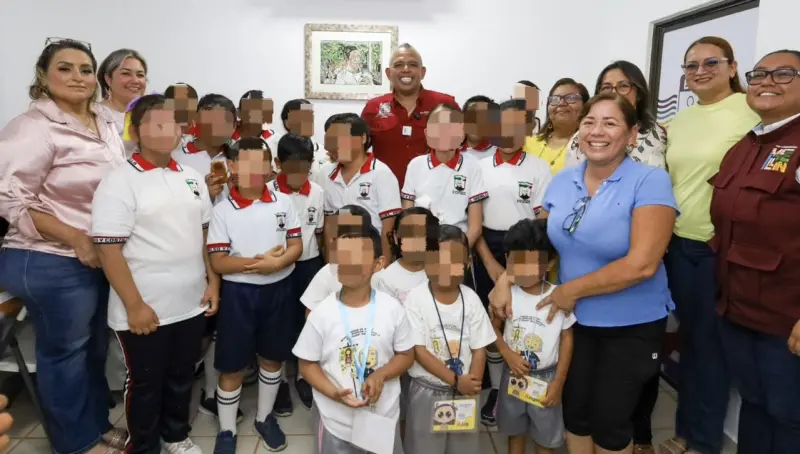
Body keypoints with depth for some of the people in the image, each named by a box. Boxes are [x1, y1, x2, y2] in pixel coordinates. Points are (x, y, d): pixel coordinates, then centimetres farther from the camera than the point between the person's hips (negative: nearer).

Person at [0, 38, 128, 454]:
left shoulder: (106, 122, 7)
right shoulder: (33, 128, -15)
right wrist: (77, 239, -20)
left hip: (102, 258, 7)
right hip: (54, 263, -7)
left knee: (96, 348, 20)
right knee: (65, 352, 9)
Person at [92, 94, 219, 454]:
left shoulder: (192, 178, 7)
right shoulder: (119, 183, -11)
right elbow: (108, 249, -15)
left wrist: (213, 281, 6)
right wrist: (134, 305, -17)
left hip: (191, 304, 5)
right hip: (145, 310, -5)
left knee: (182, 377, 19)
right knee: (145, 384, 12)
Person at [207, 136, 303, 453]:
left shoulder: (283, 202, -1)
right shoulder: (223, 210, -8)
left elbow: (296, 246, -1)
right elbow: (218, 262, -10)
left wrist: (275, 264, -20)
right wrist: (258, 261, -20)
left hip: (279, 290, 3)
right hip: (240, 293, -2)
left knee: (272, 357, 17)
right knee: (232, 366, 7)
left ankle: (265, 417, 37)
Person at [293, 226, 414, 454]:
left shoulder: (392, 309, -10)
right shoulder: (322, 313, -13)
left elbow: (406, 355, 1)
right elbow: (307, 364, -5)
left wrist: (380, 374, -18)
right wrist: (334, 393, -21)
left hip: (384, 419, 1)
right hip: (337, 423, -1)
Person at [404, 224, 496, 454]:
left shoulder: (471, 299, -5)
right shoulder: (416, 299, -15)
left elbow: (479, 348, -1)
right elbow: (418, 350, -16)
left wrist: (472, 384, -14)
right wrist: (455, 380, -20)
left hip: (465, 391, 3)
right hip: (427, 390, -3)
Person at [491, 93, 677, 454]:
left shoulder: (650, 181, -17)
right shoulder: (562, 181, 0)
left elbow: (641, 264, -25)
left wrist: (571, 289, -19)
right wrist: (506, 281, -8)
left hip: (632, 325, -4)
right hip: (575, 320, 4)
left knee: (609, 419, 10)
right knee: (574, 411, 16)